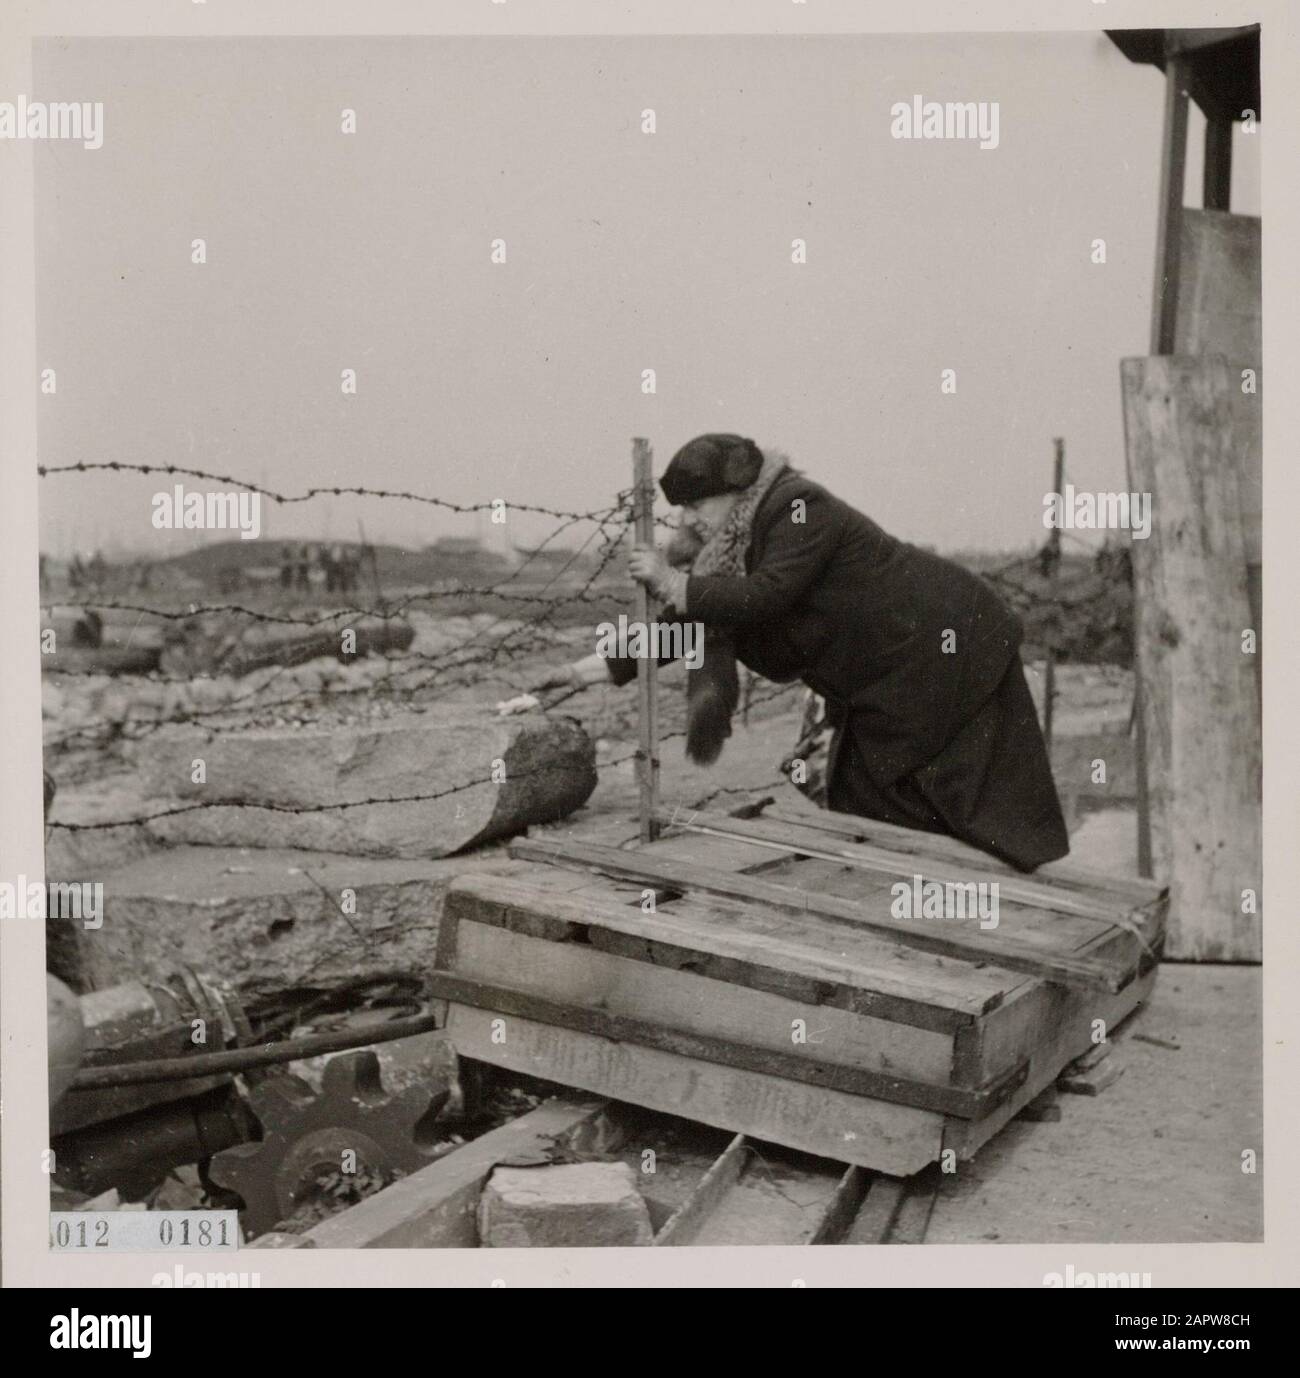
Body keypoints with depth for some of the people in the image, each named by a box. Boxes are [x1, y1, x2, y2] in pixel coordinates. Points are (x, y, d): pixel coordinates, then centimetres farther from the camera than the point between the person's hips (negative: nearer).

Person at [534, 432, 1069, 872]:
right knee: (861, 811, 8)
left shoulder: (798, 509, -21)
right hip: (882, 687, 9)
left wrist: (673, 583, -26)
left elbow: (765, 597, -33)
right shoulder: (730, 548, 5)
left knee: (983, 819, -4)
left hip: (949, 645, -9)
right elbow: (683, 625, 7)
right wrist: (588, 669, 2)